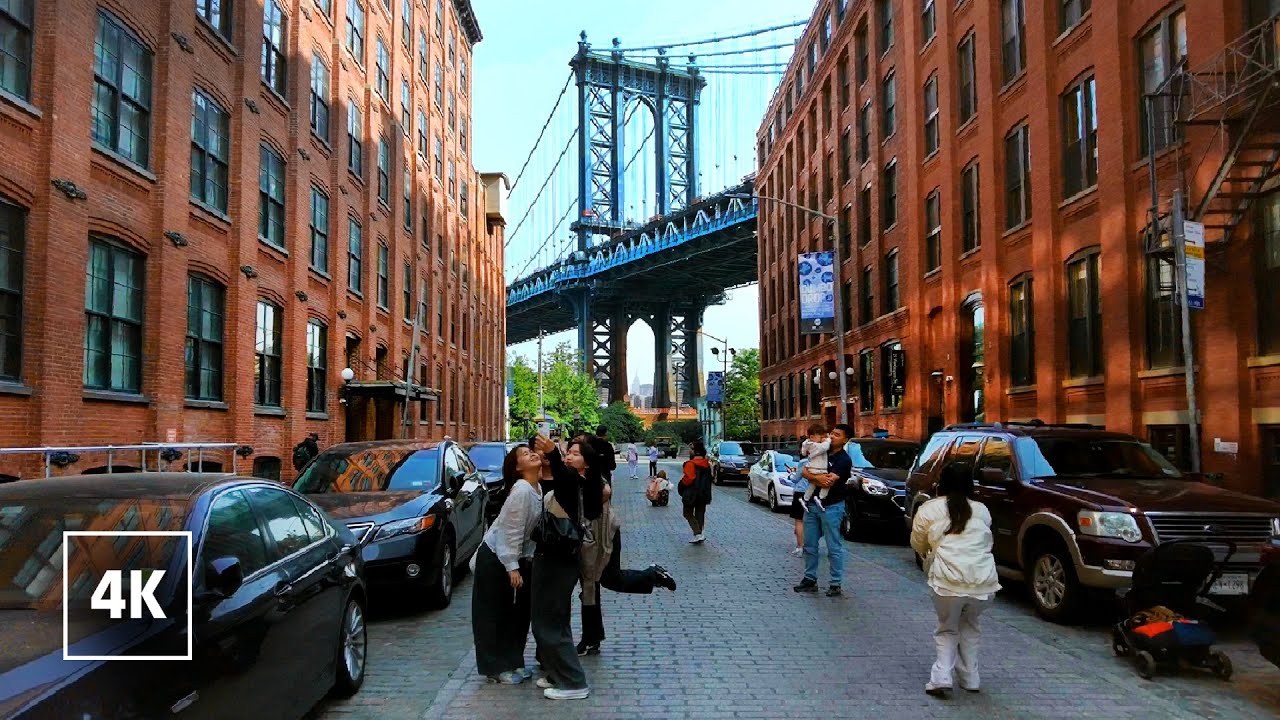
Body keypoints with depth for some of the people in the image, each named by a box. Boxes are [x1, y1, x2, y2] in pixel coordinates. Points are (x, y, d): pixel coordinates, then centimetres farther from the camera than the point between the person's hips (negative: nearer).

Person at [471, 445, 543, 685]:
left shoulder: (538, 489, 0)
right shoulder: (521, 490, -24)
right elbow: (511, 530, -24)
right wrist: (512, 567, -21)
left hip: (519, 557, 8)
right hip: (495, 557, -8)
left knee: (518, 612, 14)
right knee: (494, 615, 4)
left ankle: (514, 662, 27)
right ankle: (497, 668, 13)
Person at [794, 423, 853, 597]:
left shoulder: (844, 460, -10)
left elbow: (828, 482, -22)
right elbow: (805, 471, 3)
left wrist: (811, 475, -10)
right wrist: (818, 477, -15)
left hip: (831, 507, -7)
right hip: (812, 504, 7)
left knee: (834, 548, 0)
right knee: (810, 545, 11)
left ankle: (836, 584, 6)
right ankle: (810, 579, 21)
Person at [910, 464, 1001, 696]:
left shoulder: (928, 509, 8)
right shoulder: (982, 511, 16)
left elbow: (917, 543, 20)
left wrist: (928, 555, 42)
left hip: (949, 580, -3)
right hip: (984, 581, 3)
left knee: (947, 629, 18)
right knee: (969, 627, 27)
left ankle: (942, 677, 1)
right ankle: (970, 680, 26)